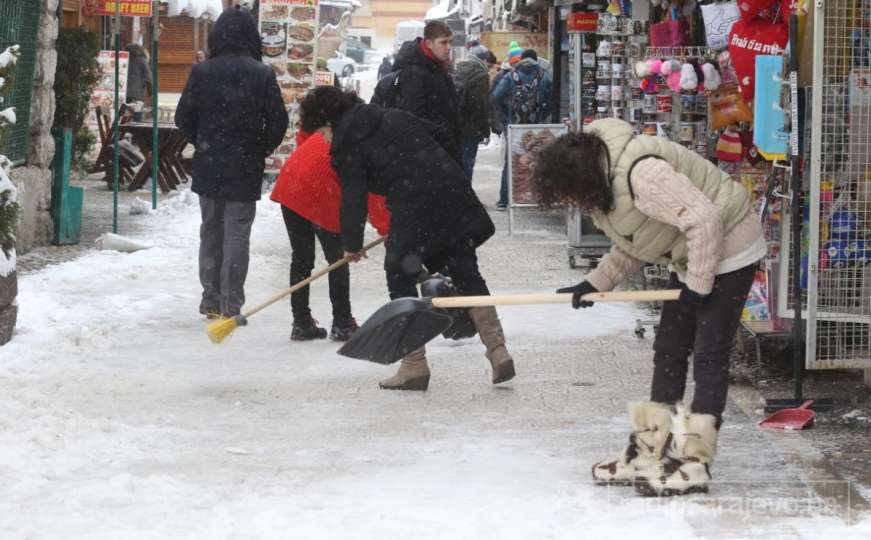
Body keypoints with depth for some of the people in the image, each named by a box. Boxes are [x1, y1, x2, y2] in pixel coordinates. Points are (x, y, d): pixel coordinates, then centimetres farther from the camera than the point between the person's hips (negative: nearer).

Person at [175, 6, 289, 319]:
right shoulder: (262, 74, -9)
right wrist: (261, 150, 10)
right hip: (246, 169, -2)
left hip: (208, 166, 2)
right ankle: (231, 304, -1)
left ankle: (211, 301, 18)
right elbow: (278, 121, -7)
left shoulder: (202, 72, -6)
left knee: (211, 232, 14)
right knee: (237, 233, 2)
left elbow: (183, 117, -1)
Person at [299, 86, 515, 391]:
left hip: (414, 207, -7)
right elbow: (438, 135, 25)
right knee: (466, 272, 11)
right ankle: (498, 351, 5)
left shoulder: (347, 146, 0)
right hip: (454, 191, 7)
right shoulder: (393, 117, 19)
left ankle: (415, 366, 6)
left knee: (400, 277, 7)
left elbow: (353, 198, -2)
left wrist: (352, 245, 11)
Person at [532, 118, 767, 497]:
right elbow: (632, 247, 11)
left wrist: (698, 285, -25)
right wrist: (595, 283, -3)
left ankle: (693, 464, -6)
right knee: (668, 352, 10)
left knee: (709, 356, -8)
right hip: (691, 258, 10)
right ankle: (650, 454, 16)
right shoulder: (603, 185, 2)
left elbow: (704, 218, -32)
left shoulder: (641, 172, -31)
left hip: (728, 249, -10)